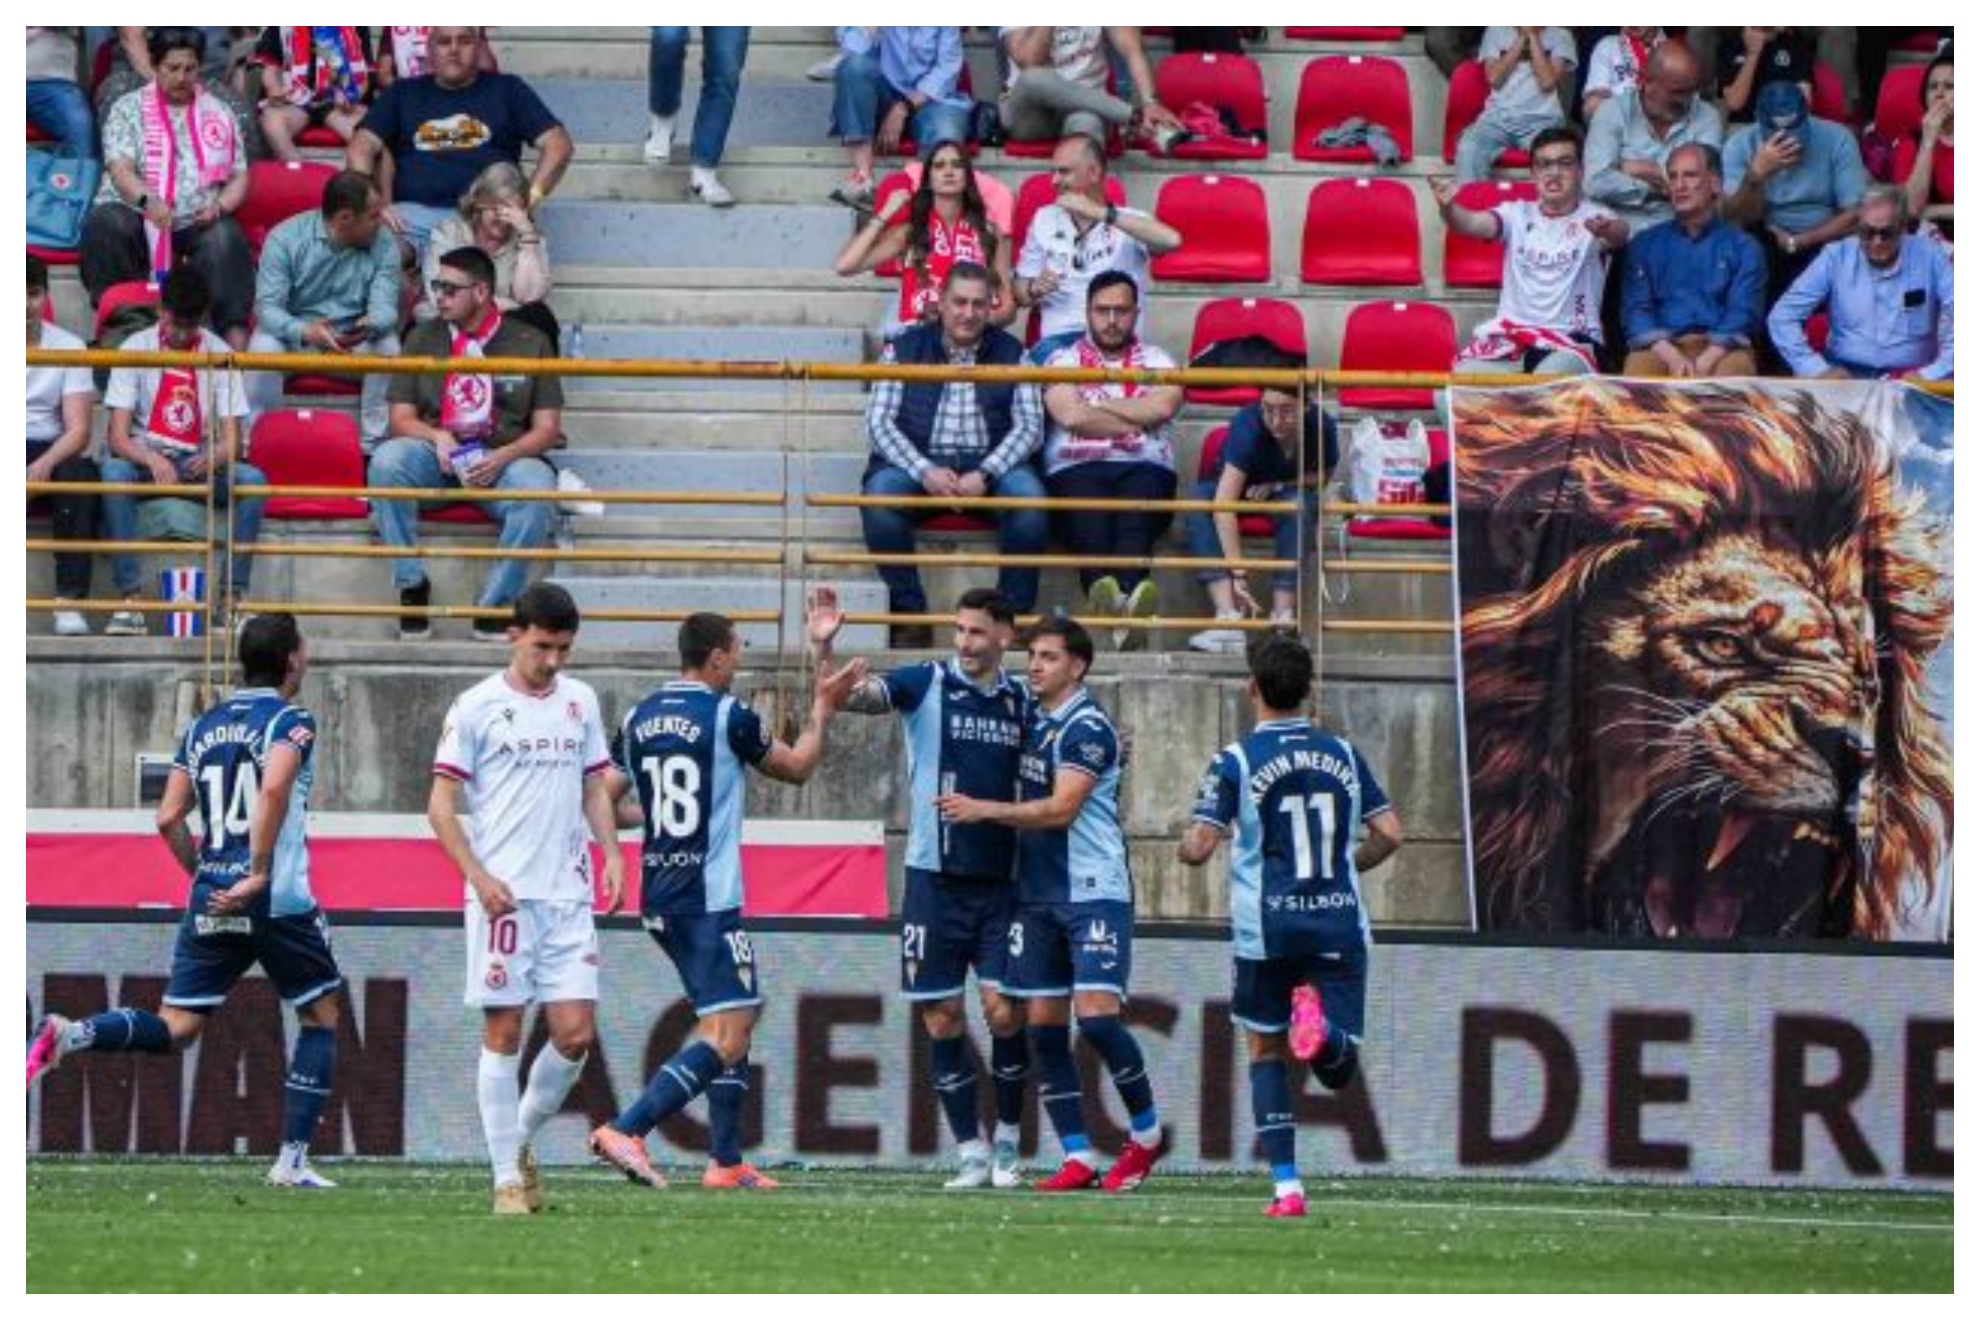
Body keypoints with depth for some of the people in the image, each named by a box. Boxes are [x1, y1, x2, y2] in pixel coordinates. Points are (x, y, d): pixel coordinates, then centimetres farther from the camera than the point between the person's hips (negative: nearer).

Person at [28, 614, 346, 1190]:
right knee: (320, 1016, 14)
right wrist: (258, 875, -19)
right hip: (278, 901, -5)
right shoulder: (291, 721, -4)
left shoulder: (204, 727, 15)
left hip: (210, 899, 5)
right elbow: (275, 787, -23)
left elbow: (169, 818, 12)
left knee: (174, 1029, 4)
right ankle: (292, 1160, 8)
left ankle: (70, 1034, -23)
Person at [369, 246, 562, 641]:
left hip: (504, 457, -2)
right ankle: (411, 584, -22)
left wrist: (501, 458, -15)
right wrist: (436, 437, -14)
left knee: (536, 489, -36)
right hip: (437, 458, 2)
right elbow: (401, 418, 9)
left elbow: (547, 428, 3)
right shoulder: (423, 339, 14)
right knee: (387, 460, -31)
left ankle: (496, 603, -24)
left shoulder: (529, 343, 8)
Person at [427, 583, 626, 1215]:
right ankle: (508, 1178, 2)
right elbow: (441, 806, -2)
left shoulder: (579, 701, 12)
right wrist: (479, 877, -13)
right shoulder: (477, 707, -2)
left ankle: (523, 1138, 20)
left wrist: (611, 853, 3)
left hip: (568, 896, 4)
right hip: (503, 895, -4)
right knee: (504, 1032, -2)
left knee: (576, 1032, -3)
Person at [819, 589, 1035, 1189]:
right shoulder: (926, 683, -1)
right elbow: (857, 695, -16)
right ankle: (971, 1151, 11)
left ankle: (1007, 1142, 10)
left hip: (1001, 880, 1)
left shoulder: (1021, 701, 8)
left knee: (1004, 1011, -7)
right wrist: (825, 653, -33)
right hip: (935, 877, -1)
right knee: (942, 1020, 0)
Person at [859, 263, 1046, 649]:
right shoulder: (904, 350, 10)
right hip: (918, 461, 0)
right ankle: (910, 614, -22)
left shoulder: (1011, 353, 12)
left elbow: (1030, 425, 3)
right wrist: (924, 471, -15)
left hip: (989, 463, 0)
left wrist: (985, 474, -14)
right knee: (879, 494, -33)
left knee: (1027, 495, -32)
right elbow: (879, 422, 2)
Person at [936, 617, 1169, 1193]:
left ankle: (1147, 1132, 4)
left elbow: (1060, 808, -18)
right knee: (1044, 1024, 2)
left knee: (1096, 1013, -15)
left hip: (1094, 890, -8)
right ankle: (1077, 1157, 6)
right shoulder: (1030, 717, 13)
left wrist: (984, 810, -17)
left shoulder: (1087, 728, -12)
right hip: (1038, 894, 8)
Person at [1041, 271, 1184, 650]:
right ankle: (1103, 588, -65)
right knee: (1088, 510, -36)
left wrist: (1098, 406, 5)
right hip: (1077, 466, 0)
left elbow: (1164, 406, 0)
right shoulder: (1064, 361, 18)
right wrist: (1136, 421, 6)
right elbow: (1070, 415, -1)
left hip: (1145, 466, 0)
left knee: (1139, 502, -36)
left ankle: (1127, 595, -64)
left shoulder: (1156, 361, 23)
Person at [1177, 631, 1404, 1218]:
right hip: (1340, 923, 2)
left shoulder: (1237, 761, -3)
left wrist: (1186, 845, 15)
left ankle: (1286, 1186, 4)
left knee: (1265, 1052, 14)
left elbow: (1198, 847, -8)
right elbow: (1389, 833, 4)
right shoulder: (1343, 754, 8)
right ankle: (1321, 1028, -33)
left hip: (1267, 930, -2)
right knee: (1338, 1068, 4)